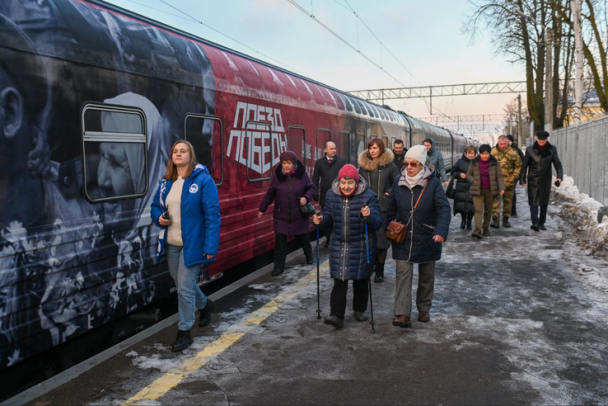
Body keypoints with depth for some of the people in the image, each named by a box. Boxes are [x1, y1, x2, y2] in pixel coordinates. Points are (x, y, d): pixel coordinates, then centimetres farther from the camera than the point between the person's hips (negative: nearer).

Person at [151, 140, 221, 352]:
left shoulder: (203, 180, -12)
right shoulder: (166, 182, 8)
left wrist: (211, 246, -20)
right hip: (171, 244, 7)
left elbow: (212, 215, -15)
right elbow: (155, 206, 20)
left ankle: (184, 332, 11)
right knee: (182, 284, 19)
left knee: (185, 287, -5)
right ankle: (205, 305, 47)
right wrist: (159, 218, -5)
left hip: (193, 243, -7)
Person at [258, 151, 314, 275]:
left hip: (299, 215, 0)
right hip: (281, 216, 0)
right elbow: (270, 194, 5)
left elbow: (311, 188, 3)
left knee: (303, 238, 15)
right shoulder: (277, 176, -4)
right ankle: (279, 266, 8)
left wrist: (306, 197, -17)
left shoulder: (301, 174, -7)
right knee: (280, 241, -4)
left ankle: (309, 256, 44)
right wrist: (262, 208, 10)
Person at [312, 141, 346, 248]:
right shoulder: (319, 162, 4)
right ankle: (328, 239, 24)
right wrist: (315, 193, -2)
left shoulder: (342, 161, 0)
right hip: (325, 196, 2)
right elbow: (315, 179, 5)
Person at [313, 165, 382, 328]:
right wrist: (322, 219, -11)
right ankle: (337, 315, -1)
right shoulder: (332, 195, -1)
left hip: (361, 247, -2)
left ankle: (360, 309, 33)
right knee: (339, 280, -2)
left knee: (361, 280, 13)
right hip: (339, 246, 2)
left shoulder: (368, 196, -12)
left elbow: (378, 222, -15)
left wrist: (368, 216, -36)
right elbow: (329, 217, 11)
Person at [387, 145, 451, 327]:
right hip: (403, 239, 1)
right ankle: (402, 314, -9)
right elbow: (391, 209, 8)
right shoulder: (398, 182, -3)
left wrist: (441, 231, -33)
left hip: (427, 240, -1)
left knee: (426, 276, 13)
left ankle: (424, 309, 31)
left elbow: (444, 209, -19)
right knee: (403, 275, -8)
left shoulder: (433, 183, -13)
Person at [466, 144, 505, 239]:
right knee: (478, 210, -14)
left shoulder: (494, 163, 0)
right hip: (478, 190, -1)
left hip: (490, 190, 1)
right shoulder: (474, 163, 0)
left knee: (488, 211, 10)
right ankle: (477, 229, -25)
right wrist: (473, 180, -10)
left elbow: (499, 176, 0)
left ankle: (486, 229, 25)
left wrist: (501, 188, -14)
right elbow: (468, 175, 11)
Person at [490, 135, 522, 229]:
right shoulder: (492, 152, 1)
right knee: (495, 200, -11)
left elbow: (518, 166, 6)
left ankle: (506, 220, 23)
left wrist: (513, 178, -2)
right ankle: (495, 220, -13)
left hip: (509, 182, 1)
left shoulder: (513, 153, 0)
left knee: (508, 201, 10)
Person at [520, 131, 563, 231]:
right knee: (533, 202, -8)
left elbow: (557, 164, 2)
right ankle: (535, 223, -12)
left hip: (546, 180, 2)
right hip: (533, 180, -2)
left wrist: (559, 176, -14)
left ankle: (541, 223, 20)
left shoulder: (552, 149, 1)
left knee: (544, 203, 10)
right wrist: (522, 179, -4)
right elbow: (524, 165, 0)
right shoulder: (530, 149, -4)